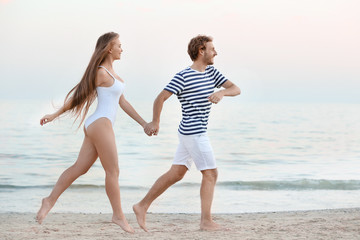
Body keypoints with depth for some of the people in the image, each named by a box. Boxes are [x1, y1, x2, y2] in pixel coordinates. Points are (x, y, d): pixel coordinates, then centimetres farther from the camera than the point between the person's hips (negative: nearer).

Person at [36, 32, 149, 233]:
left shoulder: (111, 72, 18)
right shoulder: (101, 73, -11)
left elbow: (123, 102, 20)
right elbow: (79, 96, -6)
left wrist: (143, 123, 19)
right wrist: (55, 115, -2)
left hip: (98, 126, 10)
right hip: (101, 124, -10)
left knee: (79, 168, 9)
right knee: (113, 171, -3)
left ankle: (50, 200, 13)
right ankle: (118, 215, 4)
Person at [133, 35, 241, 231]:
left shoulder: (211, 72, 11)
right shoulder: (183, 77, -13)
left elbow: (235, 89, 5)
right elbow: (160, 98, -10)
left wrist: (221, 92, -16)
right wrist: (155, 123, 0)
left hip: (189, 134, 8)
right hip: (194, 132, -8)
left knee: (175, 174, 10)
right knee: (210, 173, -5)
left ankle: (142, 206, 15)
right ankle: (206, 221, -1)